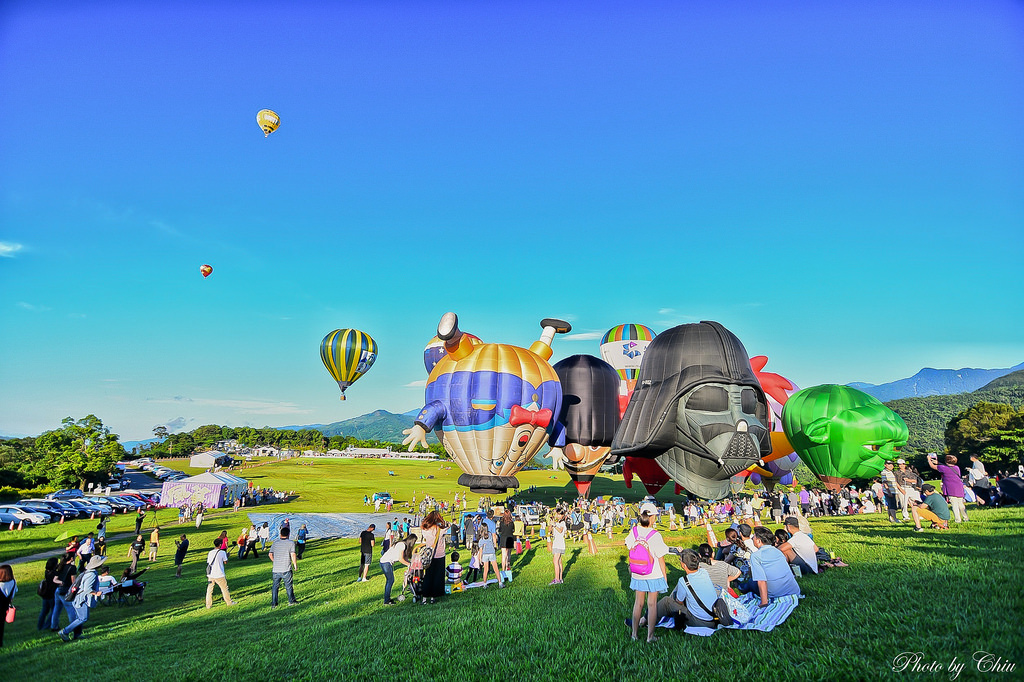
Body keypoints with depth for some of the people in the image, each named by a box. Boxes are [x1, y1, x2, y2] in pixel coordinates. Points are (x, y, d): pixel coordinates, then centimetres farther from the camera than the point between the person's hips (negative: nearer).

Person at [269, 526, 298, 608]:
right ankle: (291, 601, 19)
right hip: (286, 569, -3)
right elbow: (293, 554, -14)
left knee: (275, 586, 13)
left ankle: (273, 604, 14)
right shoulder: (291, 543, -7)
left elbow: (270, 554, 4)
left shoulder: (275, 542, 4)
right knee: (288, 586, 9)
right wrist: (295, 564, -1)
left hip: (276, 569, 3)